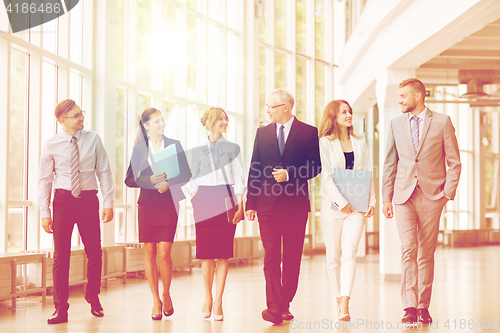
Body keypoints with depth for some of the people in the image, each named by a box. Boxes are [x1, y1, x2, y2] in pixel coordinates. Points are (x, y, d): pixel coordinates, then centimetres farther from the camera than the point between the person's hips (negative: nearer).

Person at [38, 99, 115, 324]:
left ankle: (93, 297, 30)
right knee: (61, 254, -1)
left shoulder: (93, 140, 1)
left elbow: (104, 172, 3)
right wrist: (44, 212, -5)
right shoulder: (51, 145, -1)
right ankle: (61, 309, 5)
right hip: (63, 199, -1)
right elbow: (45, 180, 1)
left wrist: (108, 203, -3)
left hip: (89, 199, 1)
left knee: (94, 252, 6)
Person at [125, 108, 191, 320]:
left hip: (168, 204, -1)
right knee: (149, 253, 2)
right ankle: (156, 301, 12)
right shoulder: (139, 149, 6)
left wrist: (168, 183, -12)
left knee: (164, 253, -7)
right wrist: (150, 180, -13)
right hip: (147, 205, 1)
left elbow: (186, 174, 5)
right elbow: (129, 180, 4)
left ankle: (166, 295, 16)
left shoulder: (174, 145, 6)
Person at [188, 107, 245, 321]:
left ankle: (218, 302, 1)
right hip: (204, 203, 1)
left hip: (226, 201, -1)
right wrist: (194, 199, 1)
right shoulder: (199, 151, 11)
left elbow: (239, 179, 4)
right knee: (206, 253, 0)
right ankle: (207, 299, 14)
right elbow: (194, 181, 14)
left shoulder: (232, 148, 8)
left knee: (223, 254, -4)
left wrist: (239, 206, -4)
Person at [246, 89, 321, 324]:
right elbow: (254, 170, 10)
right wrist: (250, 203, 4)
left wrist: (289, 174, -15)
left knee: (292, 258, 4)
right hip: (268, 204, 2)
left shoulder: (309, 133, 2)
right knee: (271, 257, -5)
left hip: (296, 204, -1)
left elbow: (316, 166, -3)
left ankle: (285, 305, 14)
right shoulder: (262, 133, 11)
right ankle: (274, 307, -9)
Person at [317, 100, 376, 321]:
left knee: (349, 253, -11)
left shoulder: (360, 143, 14)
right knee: (333, 255, 3)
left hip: (356, 206, 2)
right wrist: (340, 202, -14)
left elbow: (368, 174, 13)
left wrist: (372, 201, 2)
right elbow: (326, 176, -6)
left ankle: (345, 305, -18)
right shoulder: (325, 143, 1)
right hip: (332, 204, -2)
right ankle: (339, 301, 15)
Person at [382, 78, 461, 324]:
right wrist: (386, 198, 9)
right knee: (408, 249, -11)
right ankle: (410, 307, -13)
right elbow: (390, 164, 14)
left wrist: (448, 193, -4)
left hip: (431, 196, -1)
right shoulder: (396, 124, 11)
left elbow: (454, 163, 4)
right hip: (404, 195, 1)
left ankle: (423, 307, 12)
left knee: (426, 253, 4)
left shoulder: (442, 122, 3)